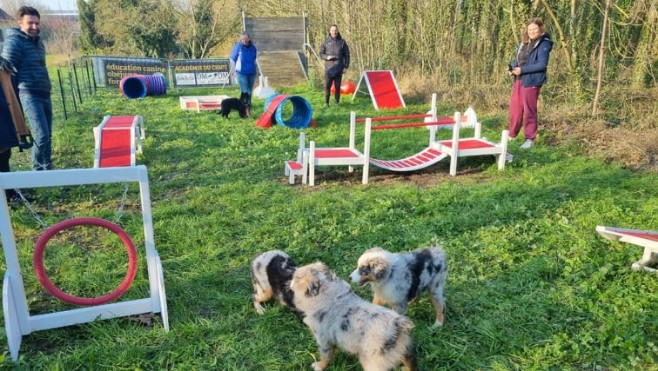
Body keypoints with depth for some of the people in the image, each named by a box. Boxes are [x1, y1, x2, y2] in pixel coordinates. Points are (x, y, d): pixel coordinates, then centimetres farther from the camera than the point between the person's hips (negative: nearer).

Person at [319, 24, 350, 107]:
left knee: (337, 87, 4)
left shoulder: (342, 42, 5)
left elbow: (347, 55, 7)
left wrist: (346, 67, 1)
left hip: (339, 68, 0)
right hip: (329, 68, 0)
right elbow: (321, 53, 8)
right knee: (327, 86, -4)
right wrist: (327, 57, -12)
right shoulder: (326, 42, 5)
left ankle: (337, 102, 13)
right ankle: (326, 102, 5)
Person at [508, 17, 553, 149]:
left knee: (529, 110, -1)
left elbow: (542, 64, -18)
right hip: (519, 80, 7)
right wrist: (512, 67, -1)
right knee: (514, 107, 10)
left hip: (531, 81, -7)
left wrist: (522, 69, -21)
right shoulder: (524, 43, 14)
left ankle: (530, 139, 9)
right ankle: (512, 135, 21)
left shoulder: (544, 44, -10)